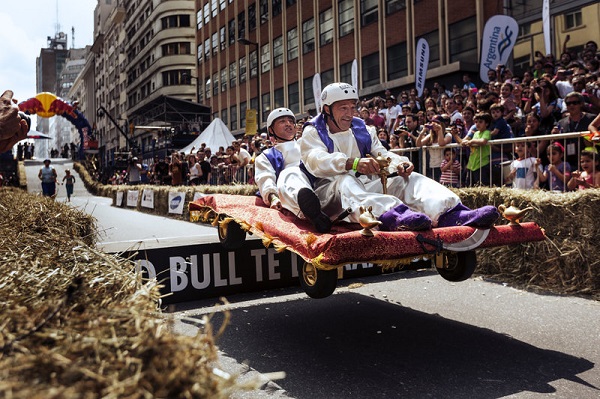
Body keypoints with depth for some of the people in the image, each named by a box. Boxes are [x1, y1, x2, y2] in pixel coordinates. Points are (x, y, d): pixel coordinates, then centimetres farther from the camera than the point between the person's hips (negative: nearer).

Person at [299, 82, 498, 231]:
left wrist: (398, 163, -14)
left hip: (368, 186, 5)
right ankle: (393, 215, -67)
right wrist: (352, 163, -33)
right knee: (346, 182, -38)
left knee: (410, 179, -14)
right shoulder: (313, 132, 6)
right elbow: (316, 161, -15)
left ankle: (450, 214, -43)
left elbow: (382, 154, 12)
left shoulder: (361, 129, 23)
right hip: (330, 190, -5)